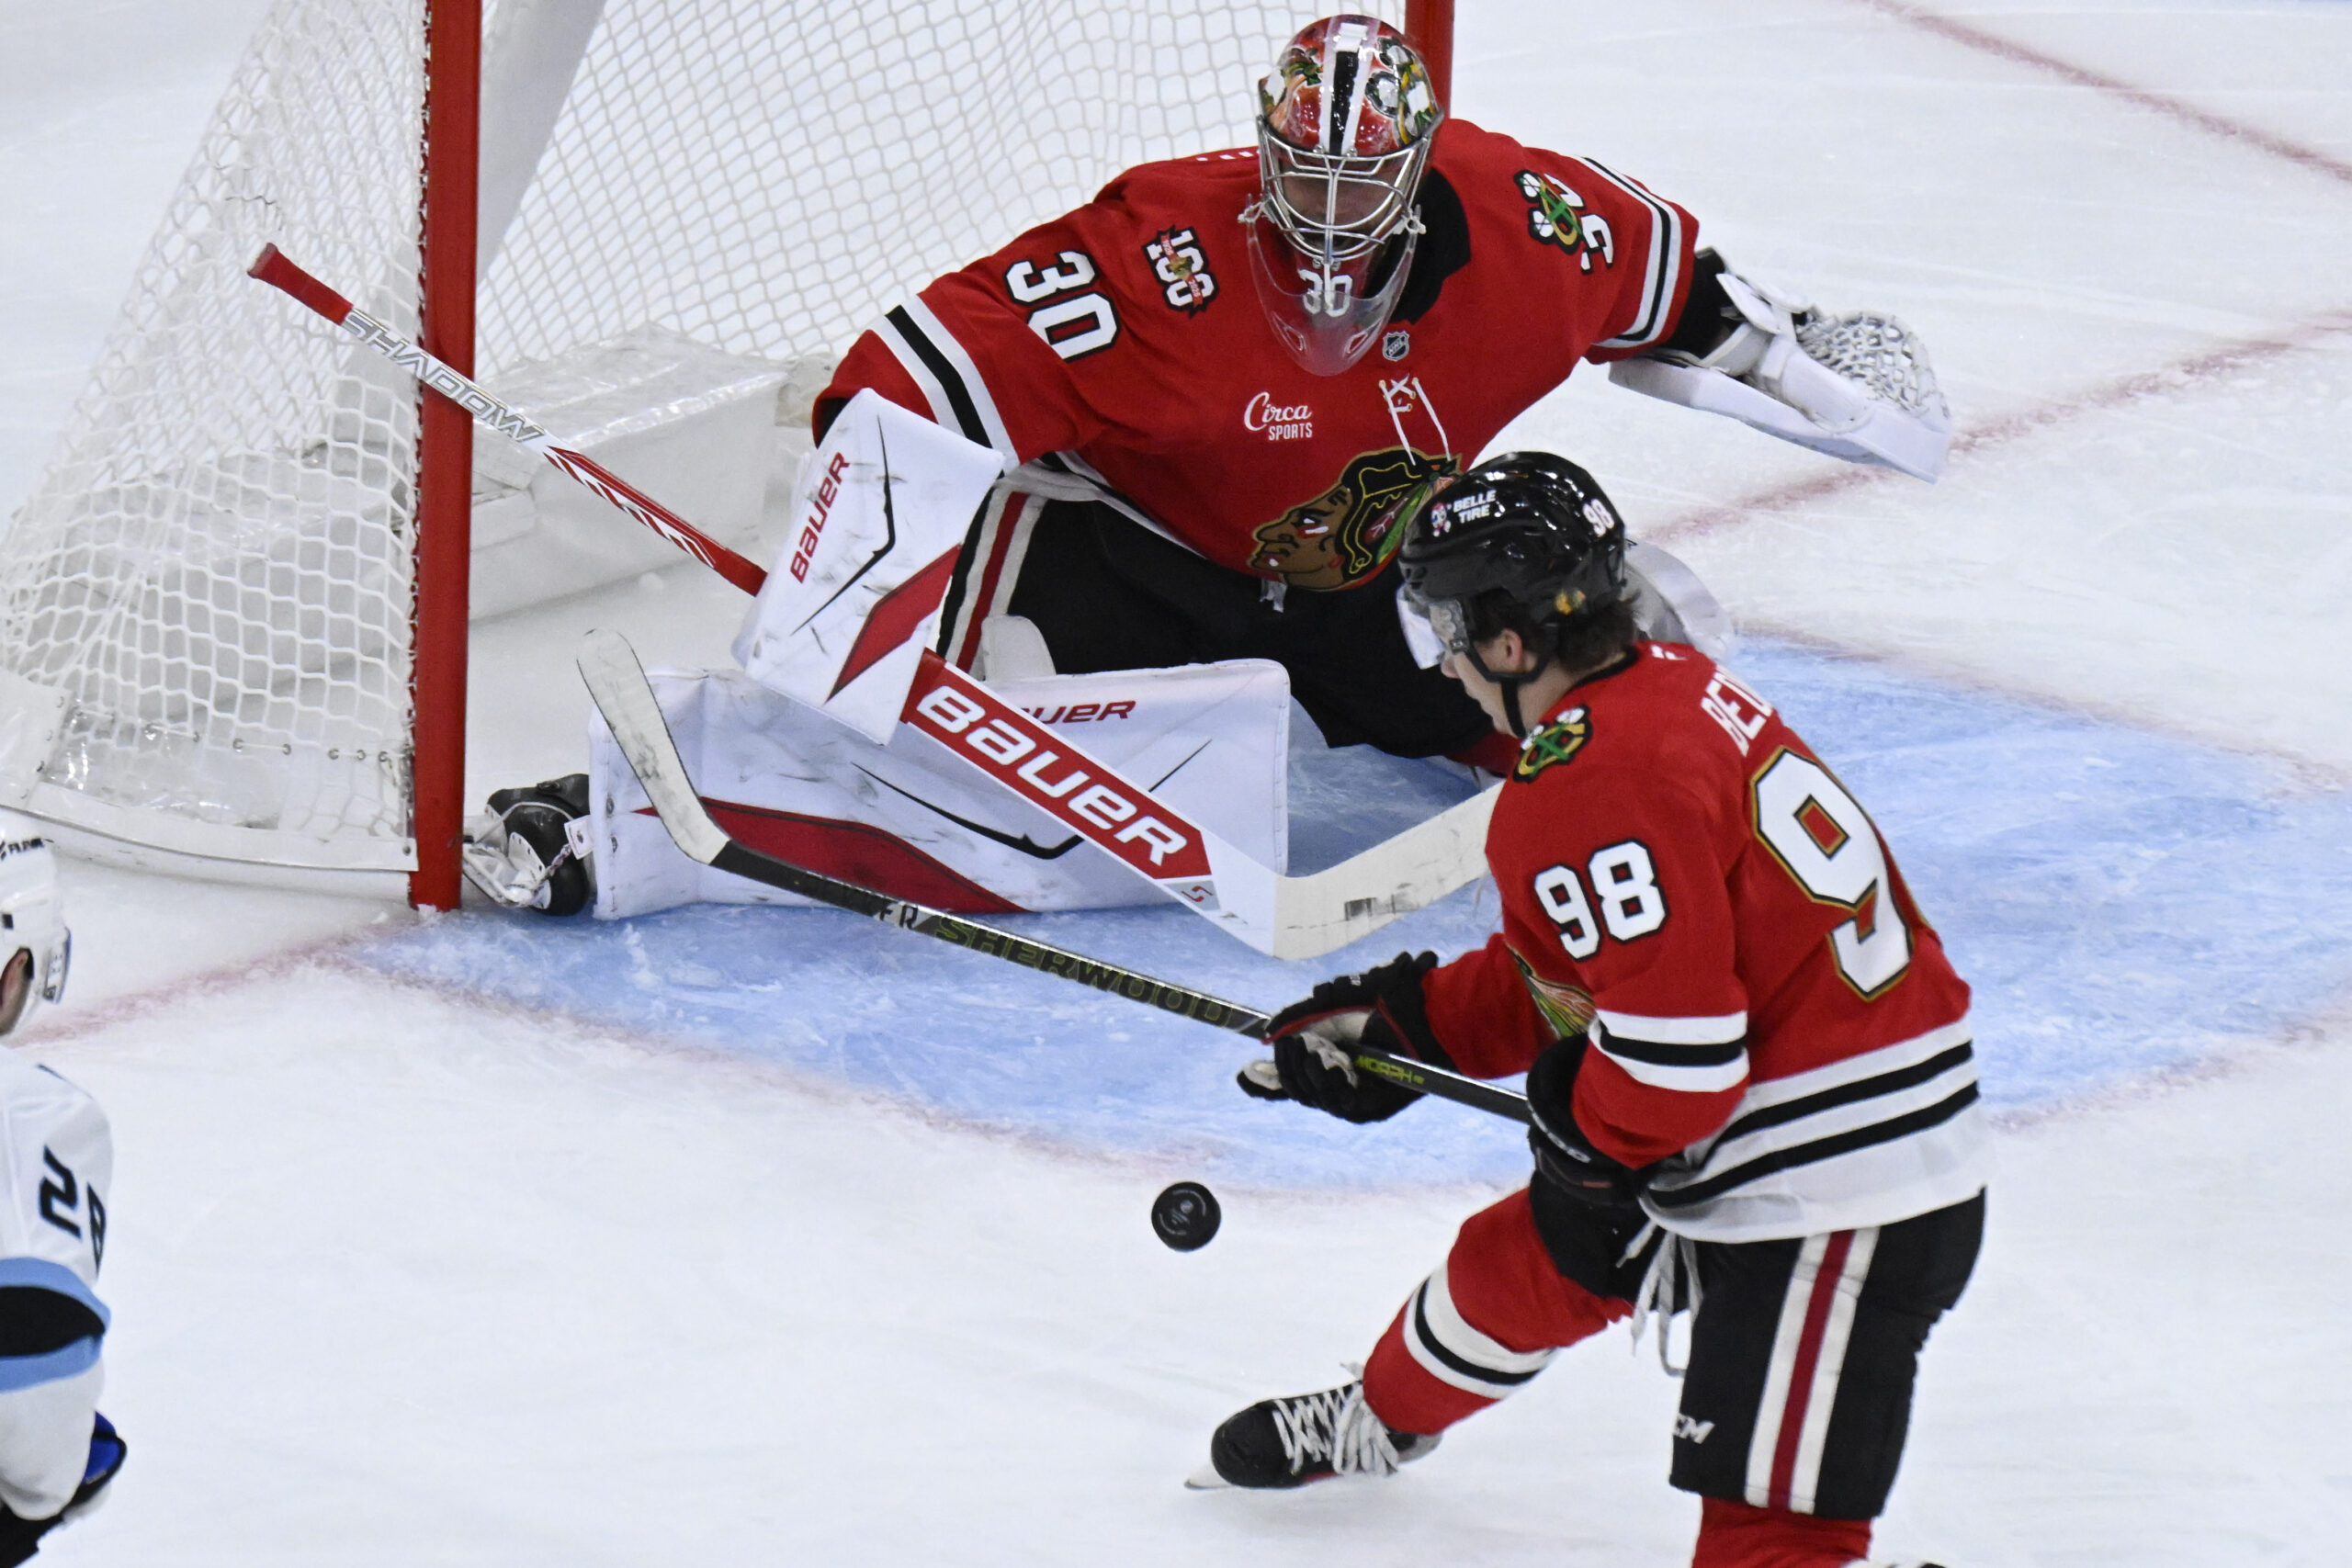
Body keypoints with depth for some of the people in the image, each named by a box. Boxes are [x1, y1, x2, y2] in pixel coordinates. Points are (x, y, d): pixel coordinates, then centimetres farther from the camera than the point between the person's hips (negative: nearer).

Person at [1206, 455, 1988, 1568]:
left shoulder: (1592, 787, -23)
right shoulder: (1668, 687, 9)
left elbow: (1673, 1043, -26)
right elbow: (1568, 974, 20)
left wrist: (1587, 1140, -7)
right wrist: (1411, 1023, 19)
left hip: (1842, 1200, -11)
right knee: (1522, 1259, 30)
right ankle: (1371, 1429, 58)